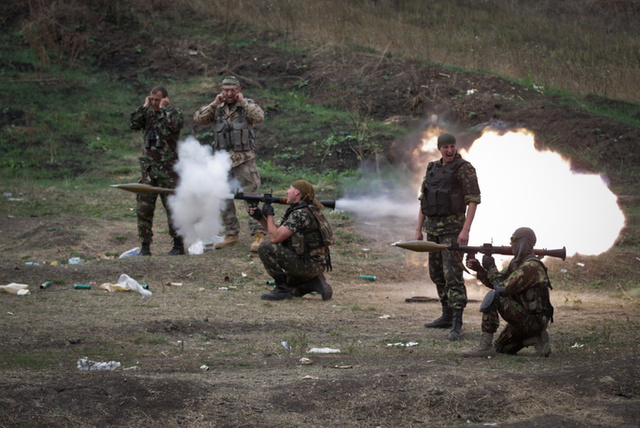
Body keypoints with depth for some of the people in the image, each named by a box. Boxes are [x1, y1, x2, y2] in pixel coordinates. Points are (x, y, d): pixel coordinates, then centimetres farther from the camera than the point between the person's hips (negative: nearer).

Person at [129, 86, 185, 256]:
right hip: (148, 168, 5)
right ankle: (145, 247, 8)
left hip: (168, 168, -5)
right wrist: (144, 106, -3)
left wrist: (164, 108, -11)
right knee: (143, 208, 1)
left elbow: (175, 125, -22)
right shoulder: (148, 114, 13)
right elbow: (133, 124, -2)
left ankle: (179, 246, 6)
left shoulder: (175, 113, 0)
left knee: (173, 207, -2)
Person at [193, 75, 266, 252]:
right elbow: (198, 119, -1)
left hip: (244, 160, -5)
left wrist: (243, 102, -17)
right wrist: (214, 104, -8)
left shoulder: (248, 105, 0)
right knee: (225, 199, 8)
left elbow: (259, 117, -20)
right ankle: (231, 234, 18)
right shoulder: (218, 108, 10)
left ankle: (258, 235, -8)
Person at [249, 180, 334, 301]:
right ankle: (315, 282, 10)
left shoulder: (300, 214, -19)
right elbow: (279, 232, 19)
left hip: (307, 264, -10)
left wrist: (269, 215, -6)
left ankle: (282, 289, -9)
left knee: (265, 248, -13)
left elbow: (274, 238, -21)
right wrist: (259, 217, 10)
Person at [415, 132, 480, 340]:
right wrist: (418, 230, 11)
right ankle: (447, 316, 28)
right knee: (437, 274, 15)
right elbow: (424, 200, 15)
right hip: (433, 228, 8)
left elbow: (474, 200, -14)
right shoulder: (432, 169, 11)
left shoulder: (464, 168, -10)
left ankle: (457, 325, -17)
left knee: (453, 274, -14)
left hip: (453, 227, -8)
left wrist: (466, 230, -22)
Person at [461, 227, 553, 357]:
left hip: (533, 320, -11)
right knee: (501, 348, 19)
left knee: (493, 297, -24)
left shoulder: (531, 266, -21)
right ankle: (537, 339, 12)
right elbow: (492, 283, 12)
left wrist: (491, 268, -12)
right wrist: (479, 269, -3)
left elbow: (503, 288, -25)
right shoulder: (517, 262, 11)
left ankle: (485, 346, -21)